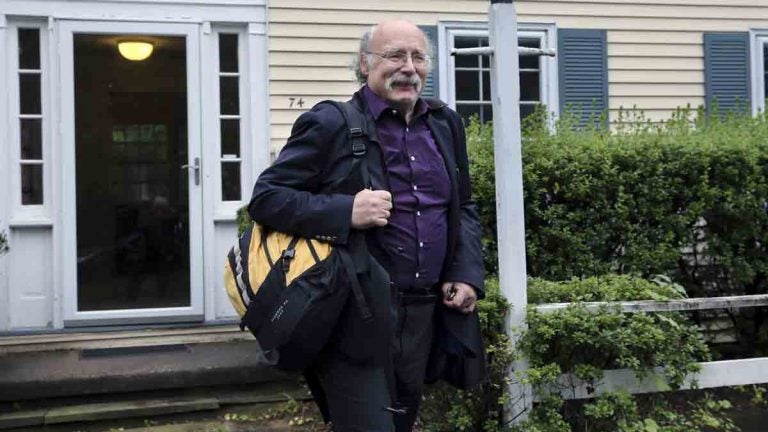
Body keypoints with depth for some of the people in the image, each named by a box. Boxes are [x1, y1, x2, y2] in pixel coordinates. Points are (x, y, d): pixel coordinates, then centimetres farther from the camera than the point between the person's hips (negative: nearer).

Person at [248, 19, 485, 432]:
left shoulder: (445, 124, 10)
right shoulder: (331, 124, -8)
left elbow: (463, 208, 19)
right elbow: (264, 197, -10)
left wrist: (467, 273, 3)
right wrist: (345, 211, -23)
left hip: (426, 317, 6)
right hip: (356, 319, -6)